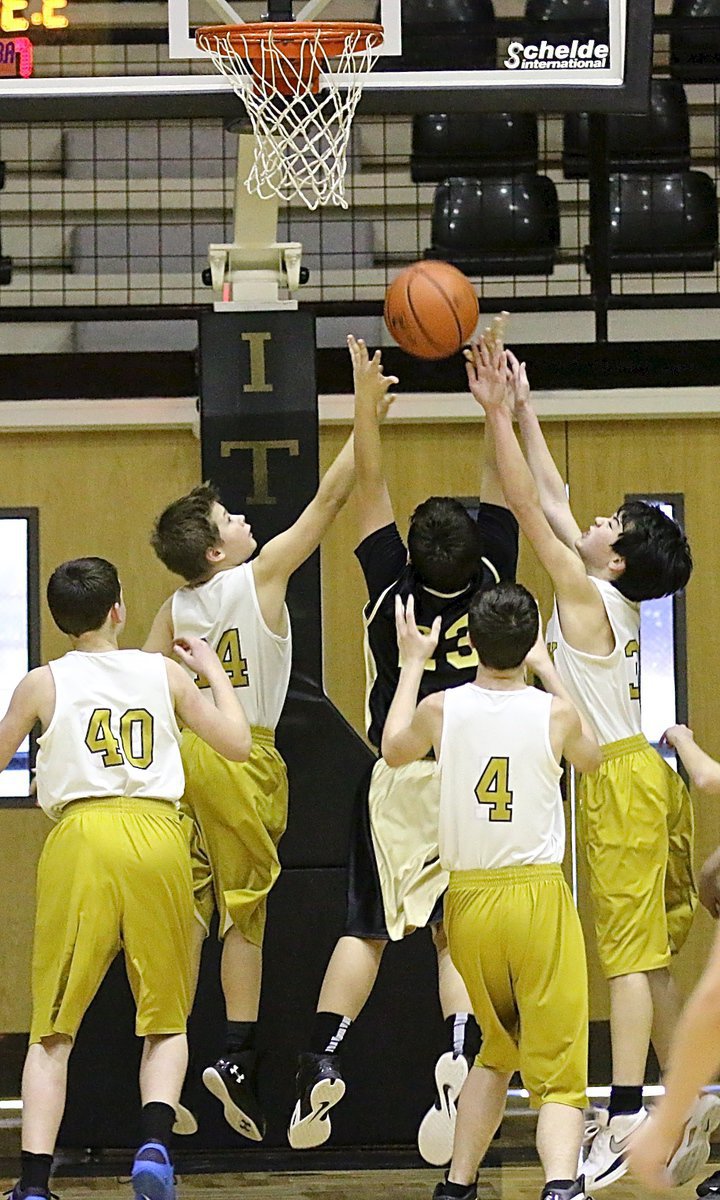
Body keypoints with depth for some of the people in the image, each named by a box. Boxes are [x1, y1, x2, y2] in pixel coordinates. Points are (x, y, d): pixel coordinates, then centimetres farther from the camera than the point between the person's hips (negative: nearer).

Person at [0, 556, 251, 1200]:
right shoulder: (164, 672, 9)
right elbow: (237, 742, 13)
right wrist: (213, 668, 27)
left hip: (81, 836, -1)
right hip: (156, 835, 1)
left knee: (53, 1030, 5)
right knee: (166, 1020, 13)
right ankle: (155, 1141, -13)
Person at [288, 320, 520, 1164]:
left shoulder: (392, 586, -9)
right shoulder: (492, 581, -9)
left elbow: (370, 488, -3)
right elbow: (500, 485, -3)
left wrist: (367, 405, 1)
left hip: (398, 783, 0)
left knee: (365, 930, 7)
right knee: (459, 935, 0)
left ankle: (321, 1064, -5)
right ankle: (458, 1060, -21)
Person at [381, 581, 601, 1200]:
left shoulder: (440, 710, -4)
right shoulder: (554, 713, -7)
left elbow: (394, 749, 20)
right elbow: (591, 756, 19)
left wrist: (412, 662, 30)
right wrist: (548, 671, 27)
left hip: (469, 900, 3)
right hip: (539, 897, -3)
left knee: (496, 1051, 25)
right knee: (557, 1072, -4)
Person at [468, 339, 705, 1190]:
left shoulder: (589, 598, -9)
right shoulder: (613, 599, 13)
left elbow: (529, 507, -10)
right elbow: (552, 498, 21)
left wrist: (496, 413, -6)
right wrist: (522, 405, 22)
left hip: (623, 778, -9)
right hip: (645, 772, 9)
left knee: (629, 952, -14)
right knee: (652, 954, 12)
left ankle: (626, 1121, -19)